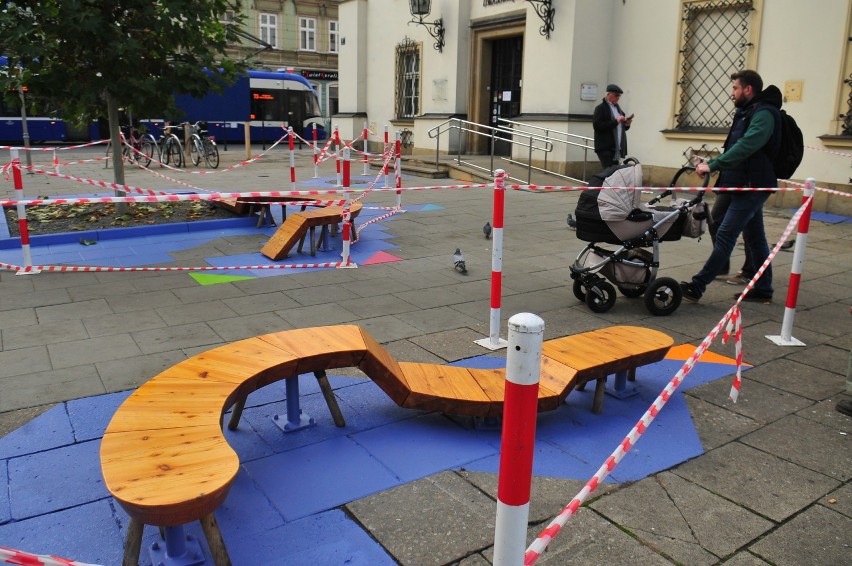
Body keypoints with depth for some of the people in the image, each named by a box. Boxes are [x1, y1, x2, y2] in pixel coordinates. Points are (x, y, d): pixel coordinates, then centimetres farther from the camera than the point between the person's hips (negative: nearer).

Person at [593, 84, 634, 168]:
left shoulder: (617, 108, 19)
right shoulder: (600, 108, -4)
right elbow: (597, 126, -16)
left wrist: (626, 124, 3)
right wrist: (615, 121, -18)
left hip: (617, 148, 7)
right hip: (605, 148, -7)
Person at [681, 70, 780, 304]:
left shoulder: (764, 114, -15)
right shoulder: (748, 112, 17)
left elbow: (745, 147, -28)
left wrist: (713, 165, -29)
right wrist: (711, 164, 5)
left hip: (752, 187, -11)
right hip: (748, 186, 11)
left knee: (724, 237, -12)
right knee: (755, 238, 13)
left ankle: (697, 287, -12)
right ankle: (763, 289, 21)